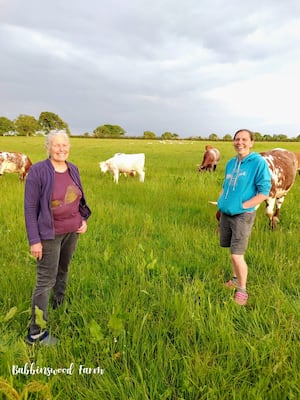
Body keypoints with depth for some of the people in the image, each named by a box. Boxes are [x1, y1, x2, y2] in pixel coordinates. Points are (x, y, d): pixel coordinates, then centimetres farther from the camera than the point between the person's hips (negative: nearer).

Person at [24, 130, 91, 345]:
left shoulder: (73, 169, 3)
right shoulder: (38, 171, -13)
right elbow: (30, 207, -12)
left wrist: (84, 219, 1)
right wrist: (34, 240, -15)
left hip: (73, 231, 5)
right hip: (50, 234, -5)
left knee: (63, 271, 19)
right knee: (46, 280, -2)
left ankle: (59, 307, 41)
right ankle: (36, 333, 9)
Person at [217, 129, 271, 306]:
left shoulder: (258, 162, -11)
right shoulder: (231, 163, 9)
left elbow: (264, 192, -13)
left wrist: (242, 206, -17)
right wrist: (221, 200, 3)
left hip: (243, 215, -6)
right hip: (225, 213, 6)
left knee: (237, 255, -6)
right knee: (233, 251, 19)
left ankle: (242, 290, 15)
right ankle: (235, 279, 39)